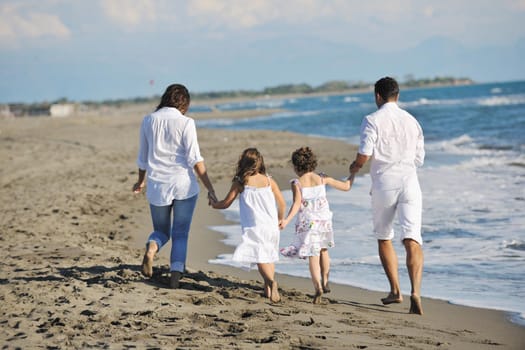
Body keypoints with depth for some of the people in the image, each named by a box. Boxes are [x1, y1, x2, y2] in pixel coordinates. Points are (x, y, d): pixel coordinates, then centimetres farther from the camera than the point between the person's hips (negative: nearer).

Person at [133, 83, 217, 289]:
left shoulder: (148, 121, 4)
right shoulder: (185, 123, -7)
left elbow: (143, 157, 14)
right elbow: (195, 159, -11)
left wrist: (141, 181, 31)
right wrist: (210, 188, -8)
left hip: (157, 185, 3)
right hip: (184, 185, -3)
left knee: (161, 230, 19)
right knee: (180, 234, 9)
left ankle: (151, 248, -14)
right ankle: (175, 274, -3)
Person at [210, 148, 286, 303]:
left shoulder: (240, 182, 3)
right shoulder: (269, 181, 10)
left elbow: (226, 203, 9)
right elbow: (282, 204, 13)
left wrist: (213, 204, 32)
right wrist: (280, 220, 32)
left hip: (254, 226, -4)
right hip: (271, 226, 4)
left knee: (259, 257, -11)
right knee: (269, 256, 18)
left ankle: (271, 281, -35)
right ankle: (268, 289, 15)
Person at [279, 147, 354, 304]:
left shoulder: (297, 183, -7)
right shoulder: (322, 179, 2)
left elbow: (297, 204, -19)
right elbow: (346, 186, 7)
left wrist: (286, 220, -27)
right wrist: (353, 174, 25)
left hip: (307, 223, -3)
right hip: (324, 220, 3)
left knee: (313, 256, -2)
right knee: (323, 250, 25)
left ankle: (318, 287, -19)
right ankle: (325, 282, 32)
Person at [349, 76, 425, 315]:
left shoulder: (372, 120, -3)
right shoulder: (412, 121, 12)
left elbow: (364, 155, -11)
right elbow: (419, 159, 16)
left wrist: (354, 167, 10)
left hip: (384, 183, -2)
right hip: (409, 181, 2)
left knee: (384, 238, 16)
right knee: (412, 240, -6)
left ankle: (395, 291, 18)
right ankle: (415, 291, -23)